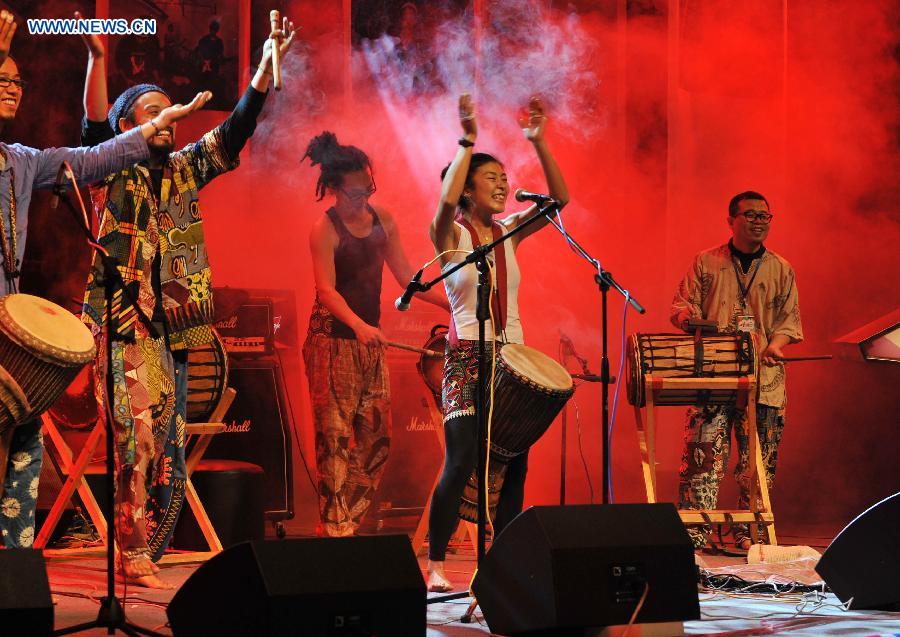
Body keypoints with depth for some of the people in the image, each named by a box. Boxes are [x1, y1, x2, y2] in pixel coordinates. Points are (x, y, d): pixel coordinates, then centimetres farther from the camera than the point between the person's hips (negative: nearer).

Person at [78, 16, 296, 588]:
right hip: (124, 330, -5)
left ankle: (147, 561, 10)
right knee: (138, 439, -17)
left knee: (168, 455, 4)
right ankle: (134, 558, -14)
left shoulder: (184, 170, 16)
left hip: (171, 332, 5)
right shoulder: (113, 173, 3)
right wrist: (97, 58, -30)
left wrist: (267, 65, -2)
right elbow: (94, 128, -15)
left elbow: (236, 130, 9)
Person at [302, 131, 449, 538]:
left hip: (370, 340, 7)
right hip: (332, 340, -7)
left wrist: (450, 303, 5)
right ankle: (335, 531, -4)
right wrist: (358, 325, -37)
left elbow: (405, 275, 14)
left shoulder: (381, 220, 9)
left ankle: (349, 523, 15)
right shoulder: (325, 229, -11)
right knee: (335, 437, -7)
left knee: (377, 435, 6)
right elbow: (327, 289, -21)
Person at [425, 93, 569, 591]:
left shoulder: (508, 232, 11)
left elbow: (559, 198, 0)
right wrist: (467, 141, -23)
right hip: (467, 357, -5)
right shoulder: (451, 234, -2)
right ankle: (435, 566, -7)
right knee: (461, 462, -15)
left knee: (514, 463, 1)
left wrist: (539, 143, -9)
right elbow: (447, 200, -25)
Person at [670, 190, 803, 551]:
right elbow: (682, 305, 10)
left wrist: (777, 344, -8)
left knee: (758, 461, 1)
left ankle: (746, 534, 10)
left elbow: (790, 318, 12)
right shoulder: (706, 263, 11)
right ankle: (694, 534, -8)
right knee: (703, 453, -10)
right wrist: (689, 317, -13)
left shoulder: (781, 270, 14)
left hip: (763, 377, 2)